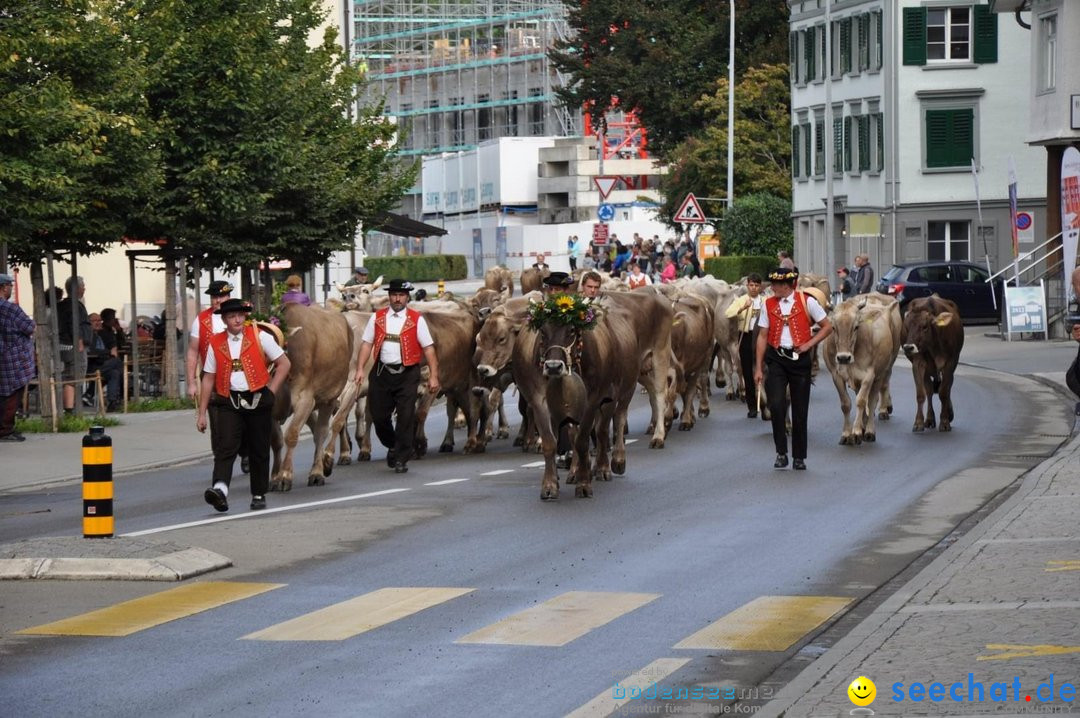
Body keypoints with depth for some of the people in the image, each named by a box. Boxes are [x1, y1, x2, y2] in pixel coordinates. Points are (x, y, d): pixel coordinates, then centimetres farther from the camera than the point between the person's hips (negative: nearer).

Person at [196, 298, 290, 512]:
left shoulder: (260, 337, 1)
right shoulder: (216, 344, 5)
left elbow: (284, 363, 6)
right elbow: (208, 379, 8)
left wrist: (271, 391, -3)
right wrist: (202, 413, 7)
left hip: (258, 401, 0)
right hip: (229, 401, 0)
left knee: (259, 451, 8)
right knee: (225, 447, -17)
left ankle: (259, 495, 20)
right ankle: (220, 489, -33)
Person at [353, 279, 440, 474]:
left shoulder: (417, 319, 1)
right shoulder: (377, 318, 8)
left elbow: (428, 348, 0)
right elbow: (366, 344, 7)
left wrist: (434, 376, -6)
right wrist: (360, 369, -4)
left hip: (407, 373, -3)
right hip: (382, 371, 3)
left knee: (406, 416, -6)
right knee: (379, 415, 6)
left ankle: (401, 458, 4)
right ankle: (393, 447, 32)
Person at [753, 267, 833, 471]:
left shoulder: (807, 302, -2)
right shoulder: (769, 305, 4)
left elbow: (827, 327, 4)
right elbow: (762, 336, 7)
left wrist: (809, 344, -9)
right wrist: (759, 368, 3)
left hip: (800, 360, -1)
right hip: (776, 359, 1)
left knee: (800, 410, 4)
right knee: (776, 405, -15)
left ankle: (799, 457, 16)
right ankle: (781, 453, -3)